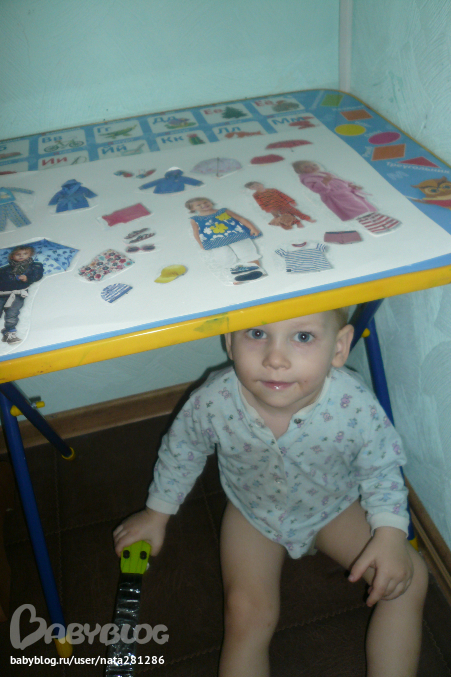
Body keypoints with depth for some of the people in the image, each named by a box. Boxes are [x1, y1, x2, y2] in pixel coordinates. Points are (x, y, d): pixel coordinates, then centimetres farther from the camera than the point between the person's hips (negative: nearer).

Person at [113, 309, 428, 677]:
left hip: (335, 506, 1)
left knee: (408, 580, -6)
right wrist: (156, 515, 3)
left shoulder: (356, 406, -34)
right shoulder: (214, 401, -33)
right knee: (248, 613, -15)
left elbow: (381, 470, -11)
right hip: (253, 513, 0)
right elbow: (181, 452, -9)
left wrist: (391, 532, -24)